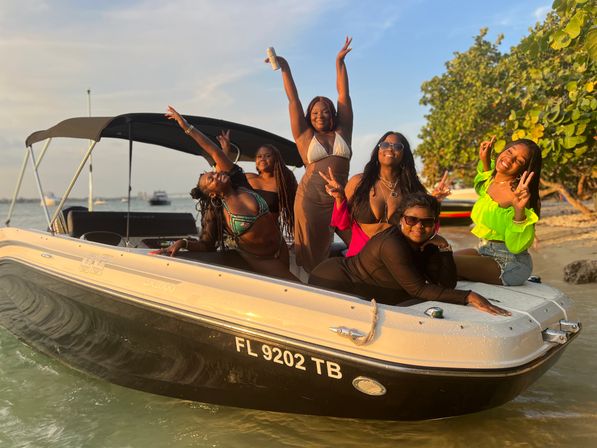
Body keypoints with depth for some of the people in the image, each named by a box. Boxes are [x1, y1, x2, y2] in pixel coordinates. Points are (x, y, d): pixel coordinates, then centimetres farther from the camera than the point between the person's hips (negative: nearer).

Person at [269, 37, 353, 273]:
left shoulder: (342, 132, 12)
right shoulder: (305, 136, 9)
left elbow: (344, 94, 13)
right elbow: (293, 100, 7)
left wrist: (340, 62, 15)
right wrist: (285, 68, 6)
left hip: (338, 200, 1)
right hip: (310, 200, -1)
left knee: (330, 251, -1)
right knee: (310, 253, 2)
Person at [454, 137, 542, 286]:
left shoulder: (520, 193, -20)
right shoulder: (490, 181, 3)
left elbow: (516, 246, -24)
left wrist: (519, 210, -36)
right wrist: (484, 160, 14)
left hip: (510, 263, -8)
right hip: (484, 251, 8)